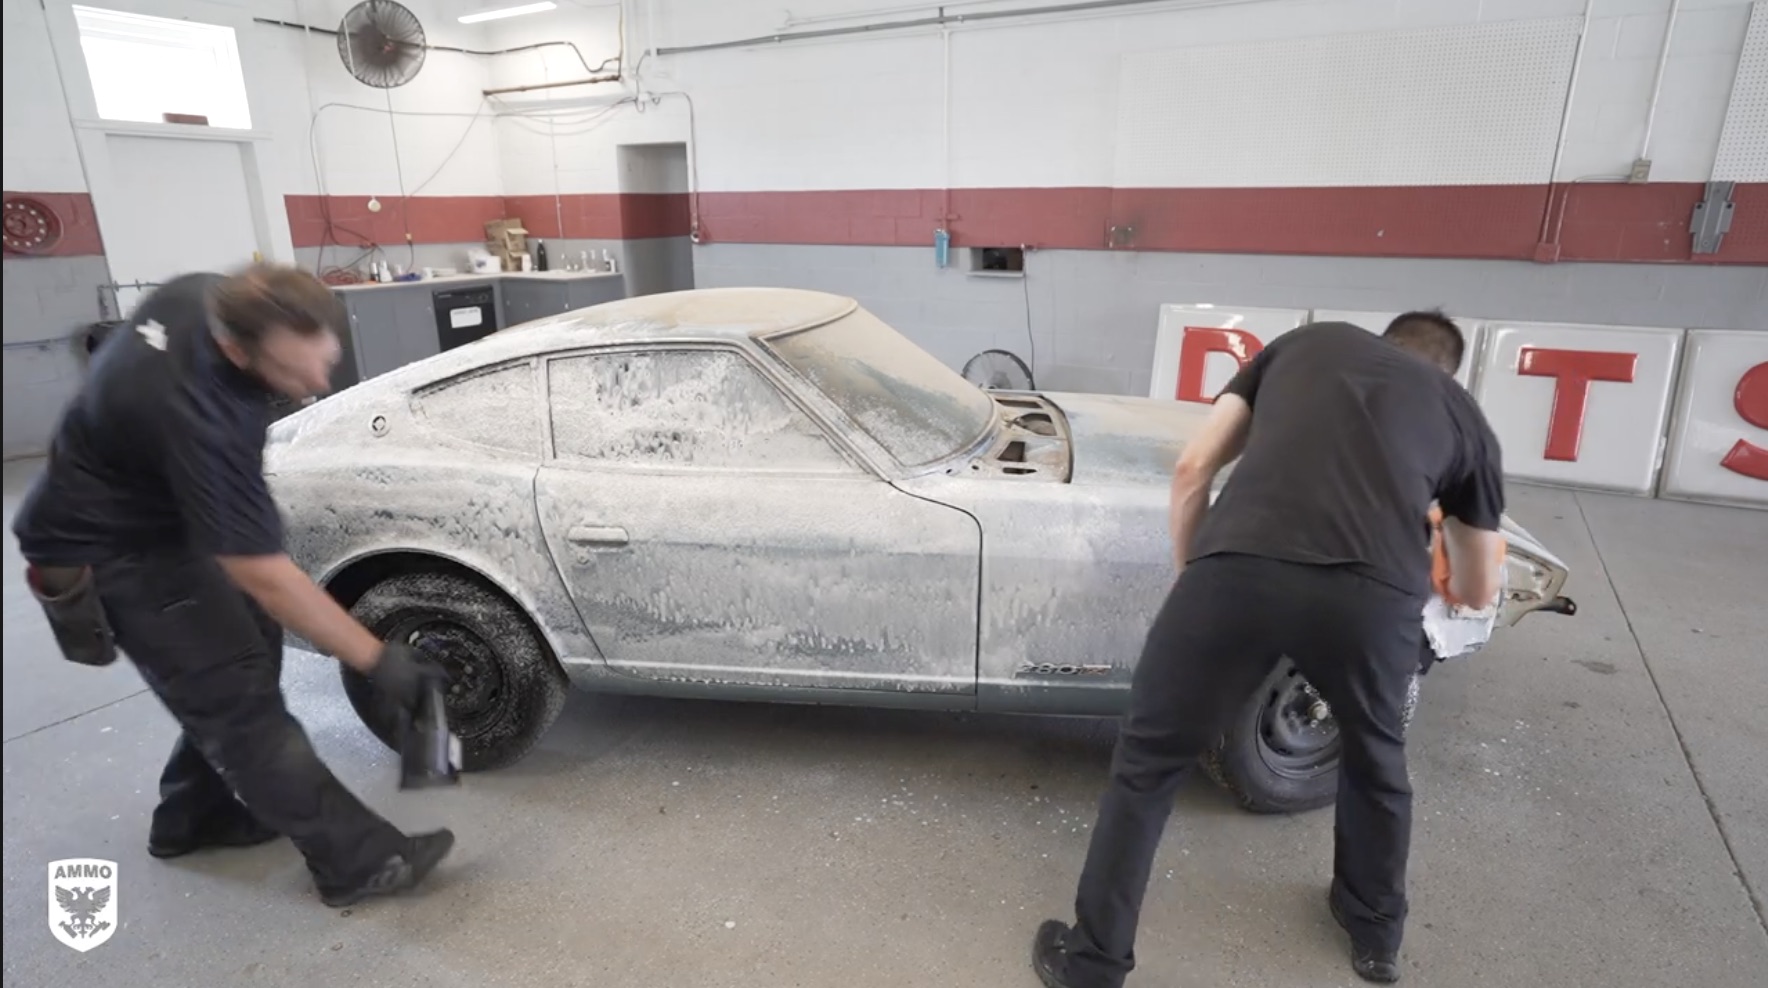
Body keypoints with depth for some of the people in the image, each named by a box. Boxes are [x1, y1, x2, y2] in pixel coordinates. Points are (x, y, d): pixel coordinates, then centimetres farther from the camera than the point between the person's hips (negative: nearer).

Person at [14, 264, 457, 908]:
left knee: (233, 666, 13)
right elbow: (264, 577, -36)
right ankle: (356, 859, 0)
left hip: (167, 510, 9)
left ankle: (193, 815, 33)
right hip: (111, 549, -8)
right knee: (235, 696, -8)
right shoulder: (195, 413, -40)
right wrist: (378, 660, -33)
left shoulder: (214, 297, -16)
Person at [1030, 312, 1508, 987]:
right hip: (1375, 594, 2)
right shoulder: (1465, 415, 31)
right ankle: (1376, 934, 56)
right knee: (1375, 758, 34)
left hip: (1240, 568, -1)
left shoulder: (1304, 342, 31)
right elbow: (1478, 590, 41)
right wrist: (1442, 576, 64)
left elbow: (1193, 469, 19)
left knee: (1147, 764, 20)